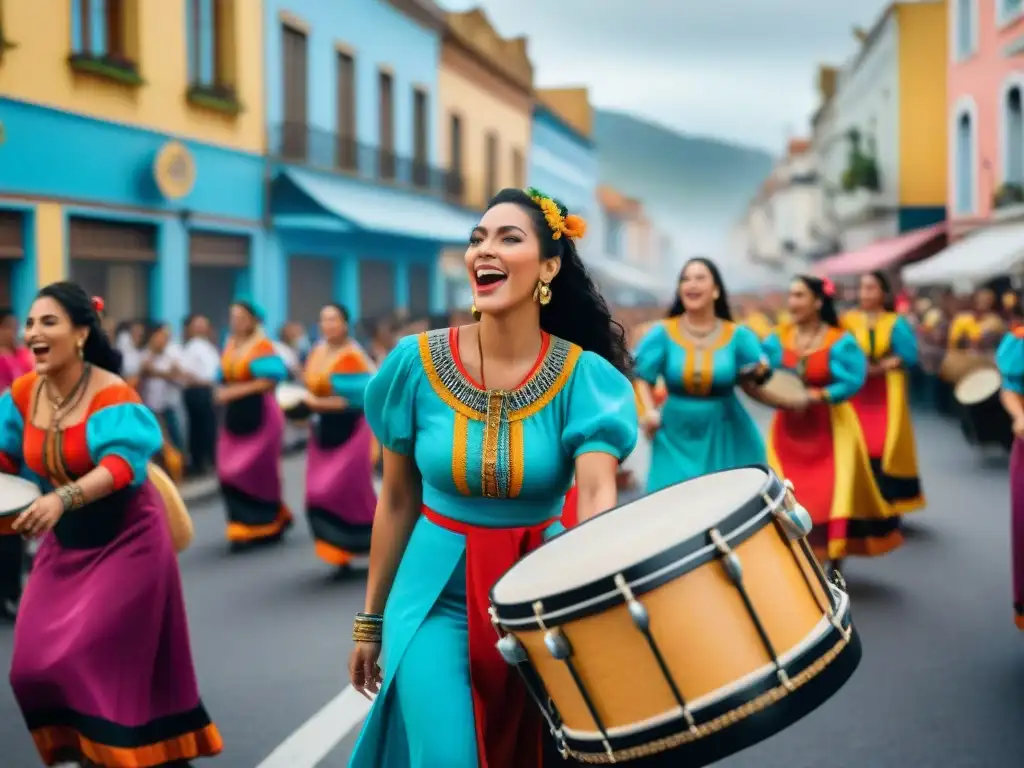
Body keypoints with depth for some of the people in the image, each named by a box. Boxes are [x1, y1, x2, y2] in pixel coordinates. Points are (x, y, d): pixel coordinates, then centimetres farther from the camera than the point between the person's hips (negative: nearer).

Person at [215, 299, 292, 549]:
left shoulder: (262, 346, -9)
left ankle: (269, 526, 18)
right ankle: (243, 528, 11)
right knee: (231, 474, 1)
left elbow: (270, 380, -18)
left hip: (258, 415, -6)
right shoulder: (230, 345, 10)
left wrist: (237, 391, -20)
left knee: (259, 472, 0)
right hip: (234, 416, 6)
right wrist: (221, 392, -1)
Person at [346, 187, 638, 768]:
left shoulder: (582, 375, -12)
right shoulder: (418, 363, -8)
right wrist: (371, 618, 8)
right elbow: (397, 501, 2)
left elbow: (597, 494, -27)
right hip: (437, 596, 0)